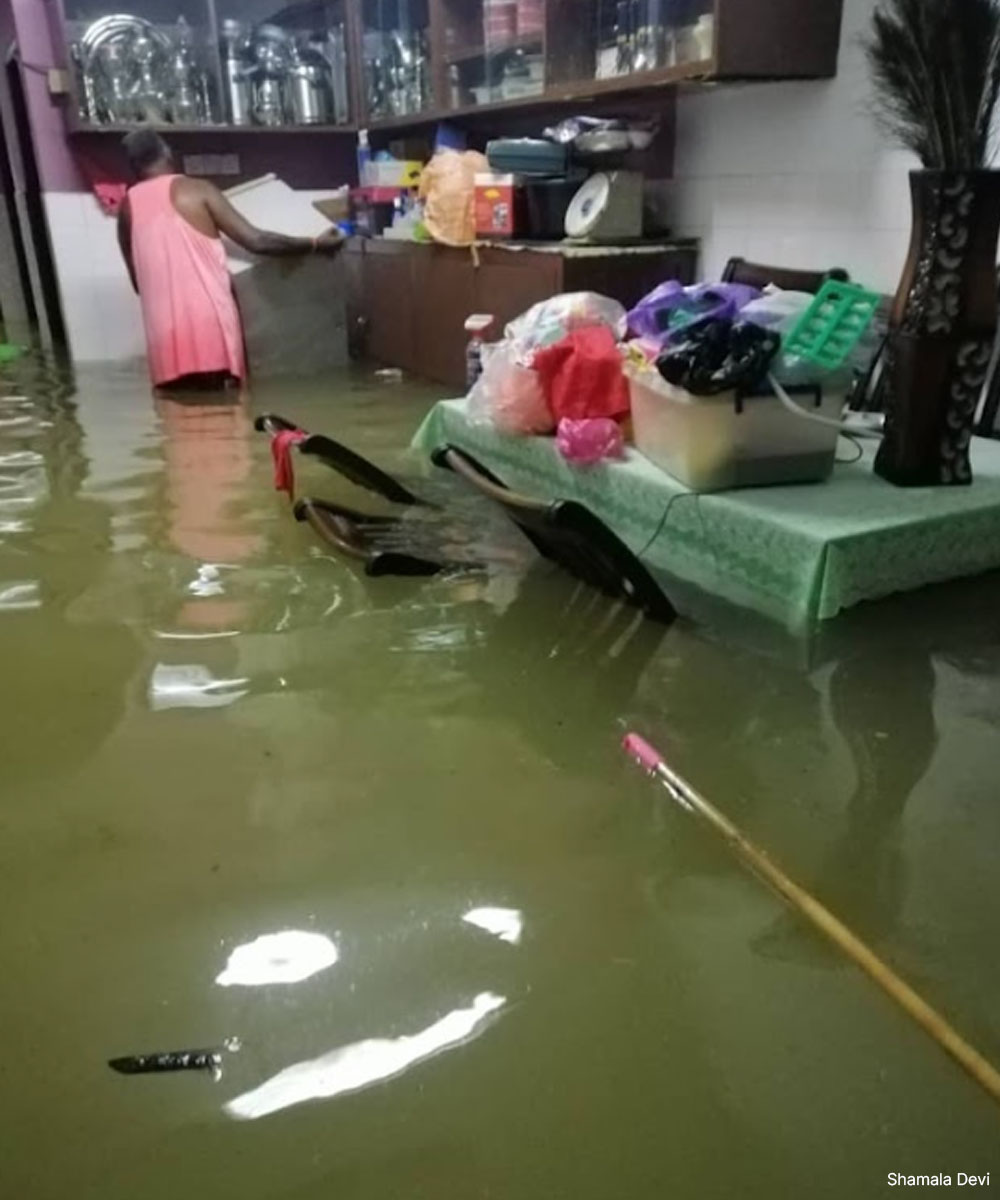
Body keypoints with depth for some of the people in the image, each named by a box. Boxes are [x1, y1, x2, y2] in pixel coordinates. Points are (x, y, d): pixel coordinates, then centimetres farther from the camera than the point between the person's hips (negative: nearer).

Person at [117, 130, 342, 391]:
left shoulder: (128, 206, 14)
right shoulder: (197, 190, 3)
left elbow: (138, 281, 20)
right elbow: (255, 240, -2)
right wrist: (315, 244, 9)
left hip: (165, 329, 3)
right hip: (209, 319, -3)